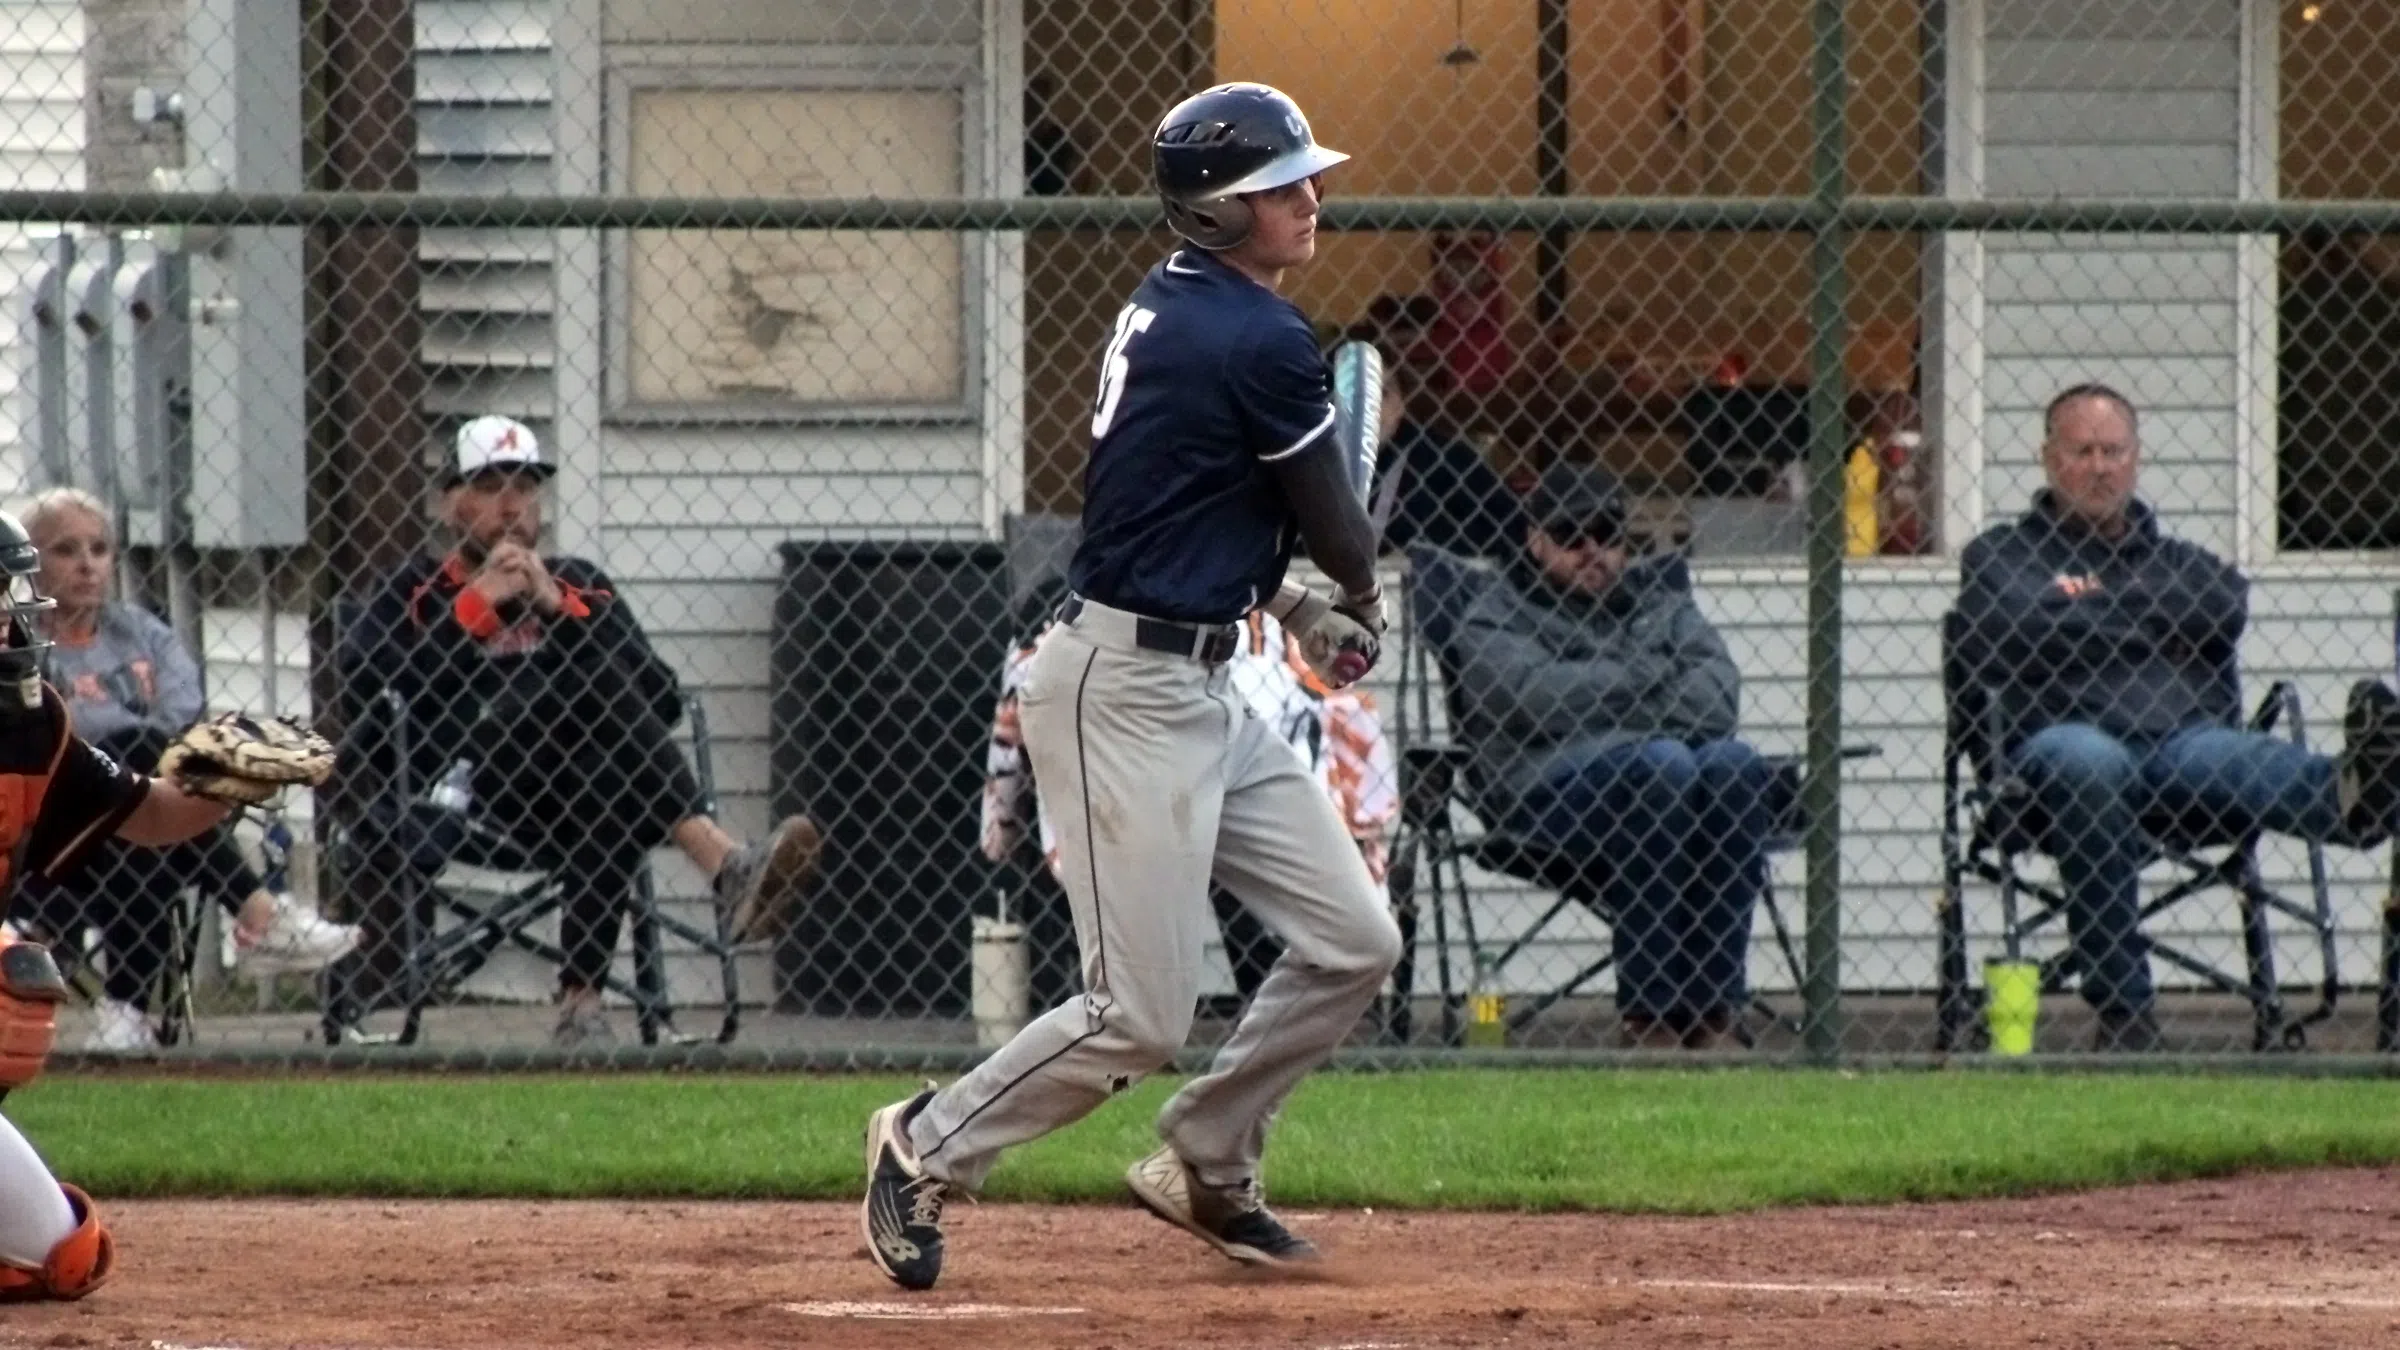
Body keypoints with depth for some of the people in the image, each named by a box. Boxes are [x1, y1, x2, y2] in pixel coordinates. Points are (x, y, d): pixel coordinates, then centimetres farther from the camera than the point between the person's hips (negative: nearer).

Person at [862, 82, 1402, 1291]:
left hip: (1201, 690, 10)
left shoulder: (1168, 308, 10)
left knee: (1354, 945, 9)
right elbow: (1340, 537, -6)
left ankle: (1205, 1168, 21)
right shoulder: (1260, 341, -18)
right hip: (1126, 695, -10)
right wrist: (1361, 600, 16)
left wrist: (1297, 605, 12)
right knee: (1139, 1016, -7)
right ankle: (929, 1147, 11)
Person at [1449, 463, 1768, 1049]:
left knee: (1735, 765, -30)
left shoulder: (1659, 599, 27)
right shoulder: (1494, 620, 16)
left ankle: (1714, 1002, -33)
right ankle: (1648, 1012, -37)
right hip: (1551, 785, -4)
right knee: (1663, 764, -35)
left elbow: (1717, 694, 8)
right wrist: (1655, 677, 0)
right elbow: (1541, 698, -6)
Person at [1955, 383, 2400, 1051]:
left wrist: (2098, 599, 8)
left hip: (2187, 738, 2)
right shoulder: (2000, 557, 23)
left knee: (2239, 762, -34)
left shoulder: (2176, 561, 31)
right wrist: (2150, 627, 9)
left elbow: (2226, 608, 6)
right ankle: (2122, 1008, -45)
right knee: (2091, 767, -40)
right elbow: (2018, 639, 0)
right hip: (2062, 734, -2)